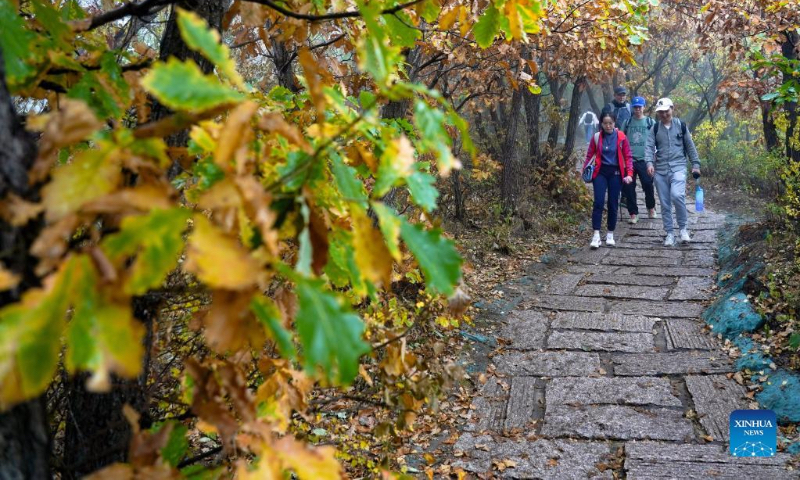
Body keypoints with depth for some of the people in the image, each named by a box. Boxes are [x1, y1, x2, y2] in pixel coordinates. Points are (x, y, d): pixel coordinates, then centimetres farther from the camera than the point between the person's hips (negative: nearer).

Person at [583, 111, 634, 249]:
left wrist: (629, 173, -10)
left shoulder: (621, 137, -2)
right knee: (598, 202, -11)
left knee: (613, 204, 4)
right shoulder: (596, 137, 2)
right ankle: (596, 235, -12)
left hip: (616, 173, 0)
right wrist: (584, 171, -5)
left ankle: (610, 235, 16)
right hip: (600, 172, 0)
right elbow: (590, 155, 6)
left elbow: (627, 157, 1)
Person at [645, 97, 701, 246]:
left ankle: (683, 228, -6)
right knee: (665, 203, 5)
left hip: (678, 167, -2)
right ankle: (670, 233, 16)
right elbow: (650, 147, -4)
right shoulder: (655, 128, 5)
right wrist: (649, 163, -20)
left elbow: (690, 146, 9)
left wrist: (696, 164, 7)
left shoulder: (681, 125, 4)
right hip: (660, 170, 2)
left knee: (677, 195, -24)